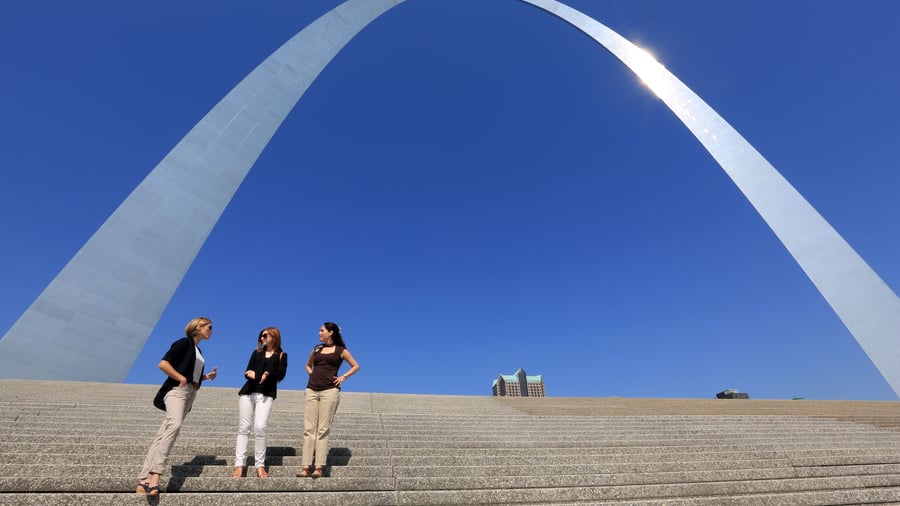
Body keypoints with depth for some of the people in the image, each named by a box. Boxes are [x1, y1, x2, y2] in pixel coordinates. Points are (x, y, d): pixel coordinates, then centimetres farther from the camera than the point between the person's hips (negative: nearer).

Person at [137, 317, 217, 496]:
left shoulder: (198, 350, 23)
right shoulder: (184, 343, -3)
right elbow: (163, 364, -12)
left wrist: (207, 376, 12)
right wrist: (181, 378, -13)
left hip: (190, 394, 9)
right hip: (177, 389, -9)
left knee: (162, 435, 4)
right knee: (174, 425, -30)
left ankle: (144, 481, 2)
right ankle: (155, 477, -36)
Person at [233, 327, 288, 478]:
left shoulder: (281, 356, 7)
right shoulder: (256, 353, 17)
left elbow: (281, 375, -3)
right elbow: (247, 372, 10)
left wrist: (268, 374, -20)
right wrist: (249, 374, -13)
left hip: (266, 395, -3)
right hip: (248, 392, 4)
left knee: (260, 427, -13)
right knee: (243, 428, 1)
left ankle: (260, 466, -4)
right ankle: (239, 465, 6)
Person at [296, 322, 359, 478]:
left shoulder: (341, 350, 3)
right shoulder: (316, 349, 14)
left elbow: (356, 366, 9)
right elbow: (308, 365, 29)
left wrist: (343, 377, -2)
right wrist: (313, 375, 11)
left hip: (329, 391, -4)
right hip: (312, 390, 4)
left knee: (323, 430, -4)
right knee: (309, 429, 1)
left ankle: (319, 468, 0)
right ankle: (305, 467, 4)